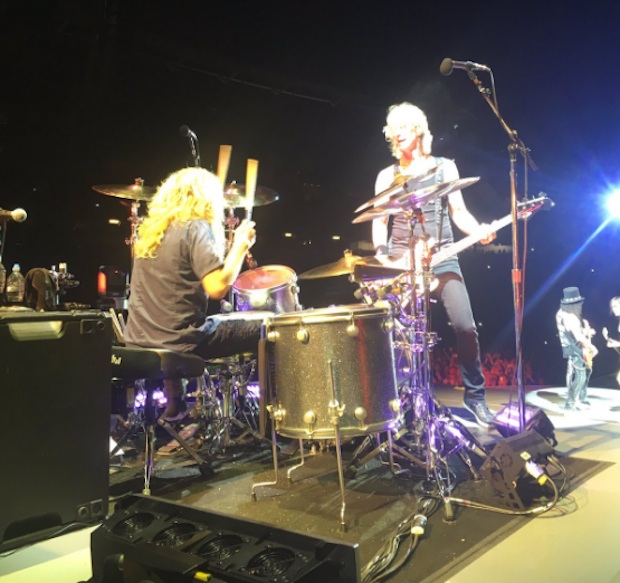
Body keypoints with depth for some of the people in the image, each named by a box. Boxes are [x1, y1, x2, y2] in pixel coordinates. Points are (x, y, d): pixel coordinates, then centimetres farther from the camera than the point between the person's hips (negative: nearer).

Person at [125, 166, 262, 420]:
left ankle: (173, 404, 40)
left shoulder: (150, 229, 10)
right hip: (178, 341, -8)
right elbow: (217, 288, -22)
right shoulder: (196, 228, -11)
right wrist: (241, 245, -8)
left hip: (138, 339, 8)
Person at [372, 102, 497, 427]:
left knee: (465, 326, -11)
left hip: (441, 259, -1)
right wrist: (380, 254, -7)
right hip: (401, 263, 1)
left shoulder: (444, 167, 10)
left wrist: (479, 231, -14)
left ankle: (475, 395, 8)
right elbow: (379, 222, 9)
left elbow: (458, 212, 5)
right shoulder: (386, 176, 11)